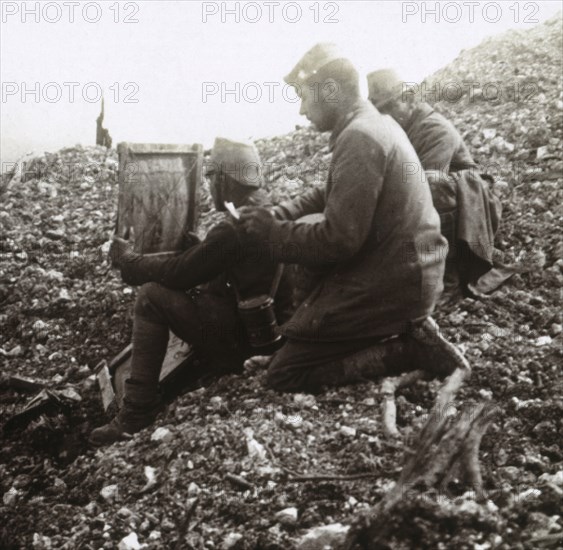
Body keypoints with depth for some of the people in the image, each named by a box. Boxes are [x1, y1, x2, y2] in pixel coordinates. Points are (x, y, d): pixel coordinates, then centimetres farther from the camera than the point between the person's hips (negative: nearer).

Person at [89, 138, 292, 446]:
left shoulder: (233, 232, -24)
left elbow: (175, 274, -18)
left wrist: (126, 257, -4)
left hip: (242, 337, -10)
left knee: (152, 297, -13)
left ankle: (137, 413, -9)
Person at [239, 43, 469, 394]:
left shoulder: (359, 137, -20)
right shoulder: (380, 124, 11)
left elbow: (338, 241, -23)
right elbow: (331, 195, 21)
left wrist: (273, 231, -9)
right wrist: (277, 214, 8)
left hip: (387, 288, -10)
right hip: (412, 273, 10)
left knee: (284, 375, -4)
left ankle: (410, 348, -8)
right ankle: (408, 328, 12)